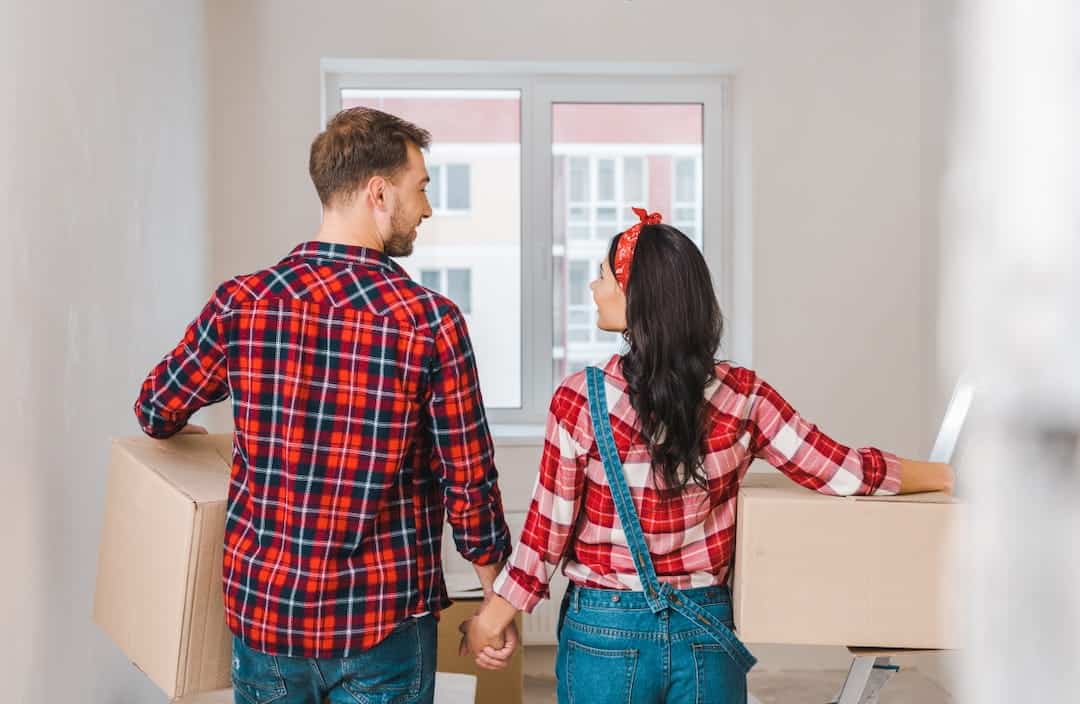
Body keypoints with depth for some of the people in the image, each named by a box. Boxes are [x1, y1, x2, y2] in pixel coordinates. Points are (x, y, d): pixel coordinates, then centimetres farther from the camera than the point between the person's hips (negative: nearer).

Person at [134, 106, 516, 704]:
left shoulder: (240, 303, -7)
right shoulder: (432, 322, -13)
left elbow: (156, 412, 8)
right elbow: (469, 482, -9)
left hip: (262, 606, 3)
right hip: (384, 622, -2)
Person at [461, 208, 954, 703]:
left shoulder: (580, 401, -15)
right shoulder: (741, 396, -7)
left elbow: (547, 536, -10)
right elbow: (846, 473, -3)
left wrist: (490, 622, 2)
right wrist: (943, 475, 13)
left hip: (605, 635, -2)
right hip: (706, 633, 2)